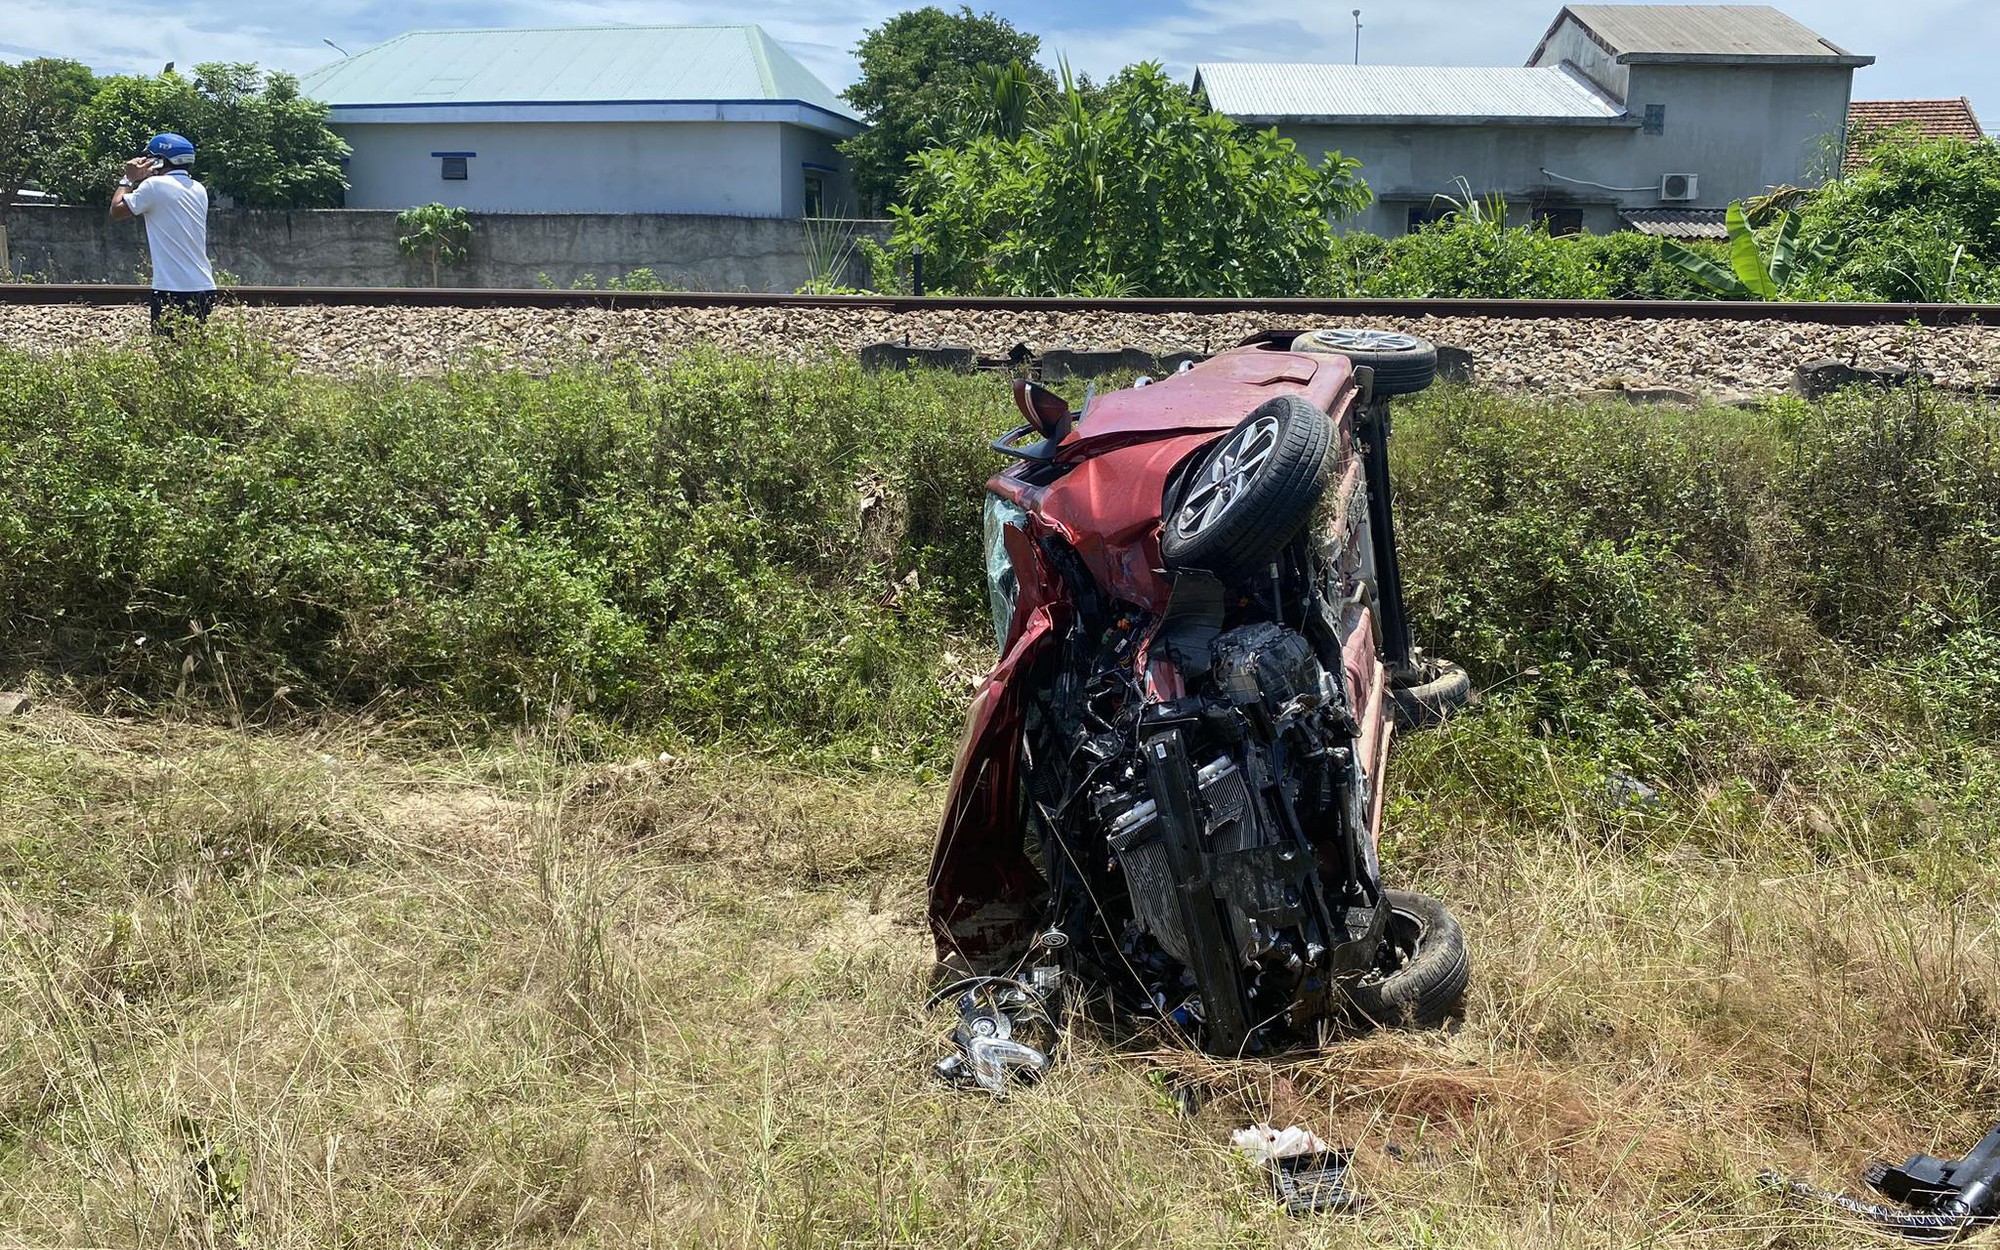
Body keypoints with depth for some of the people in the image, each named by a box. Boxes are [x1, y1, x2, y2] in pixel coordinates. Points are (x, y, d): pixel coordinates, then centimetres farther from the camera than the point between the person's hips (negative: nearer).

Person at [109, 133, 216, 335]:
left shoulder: (155, 185, -8)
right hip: (204, 288, 7)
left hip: (173, 291, -7)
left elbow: (116, 211, 0)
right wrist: (140, 181, 19)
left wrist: (128, 179, 10)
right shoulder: (199, 190, 13)